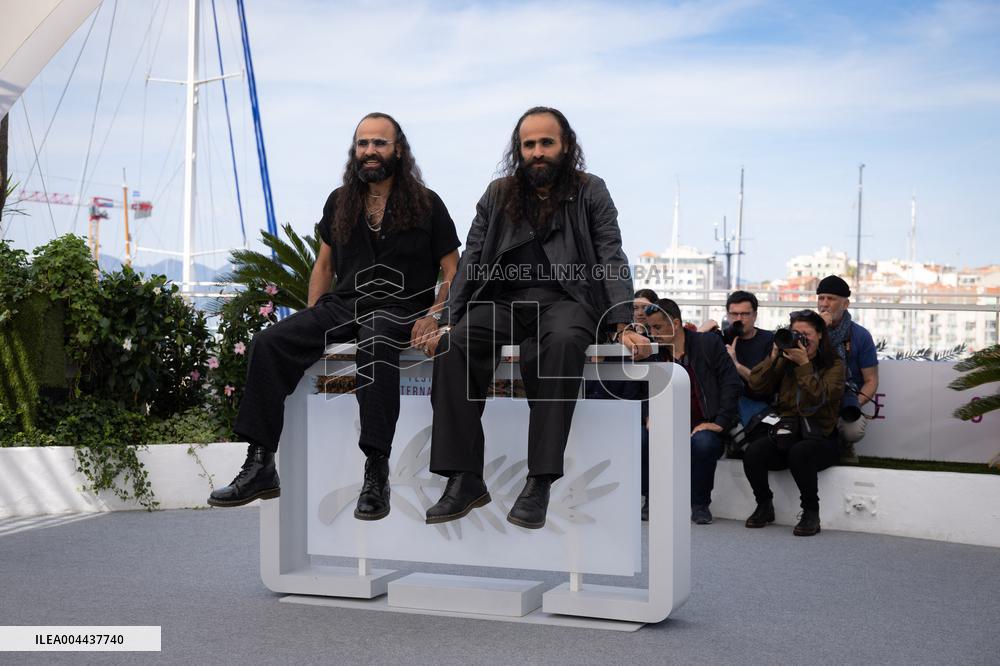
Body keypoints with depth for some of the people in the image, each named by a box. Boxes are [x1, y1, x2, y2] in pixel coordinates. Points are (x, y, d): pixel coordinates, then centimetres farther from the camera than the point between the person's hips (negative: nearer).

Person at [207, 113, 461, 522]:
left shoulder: (426, 204, 4)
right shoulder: (339, 202, 15)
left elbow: (452, 272, 3)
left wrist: (432, 315, -14)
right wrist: (311, 321, 8)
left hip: (399, 308, -4)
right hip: (343, 304, 5)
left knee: (375, 341, -41)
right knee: (268, 343, -20)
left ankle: (376, 472, -41)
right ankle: (260, 466, -19)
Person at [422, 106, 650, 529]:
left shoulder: (590, 193, 8)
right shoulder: (498, 195, 16)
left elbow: (612, 260, -1)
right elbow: (470, 262, 12)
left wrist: (624, 326, -16)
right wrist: (450, 321, -3)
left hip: (566, 298, -3)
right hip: (505, 299, 3)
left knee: (563, 342, -39)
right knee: (455, 345, -28)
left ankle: (540, 482, -38)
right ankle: (465, 480, -28)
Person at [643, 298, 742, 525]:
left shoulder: (709, 343, 1)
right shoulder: (653, 352, 11)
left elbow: (732, 384, -4)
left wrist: (720, 423, -13)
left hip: (703, 426, -3)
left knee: (702, 443, -37)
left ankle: (700, 504, -13)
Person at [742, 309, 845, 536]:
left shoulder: (834, 365, 3)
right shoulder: (785, 362, 15)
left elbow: (818, 397, -13)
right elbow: (756, 385, 5)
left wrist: (804, 364, -15)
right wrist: (773, 356, -3)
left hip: (819, 435, -3)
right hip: (786, 432, 4)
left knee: (799, 453, -38)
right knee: (752, 452, -26)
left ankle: (811, 513, -17)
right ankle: (764, 506, -1)